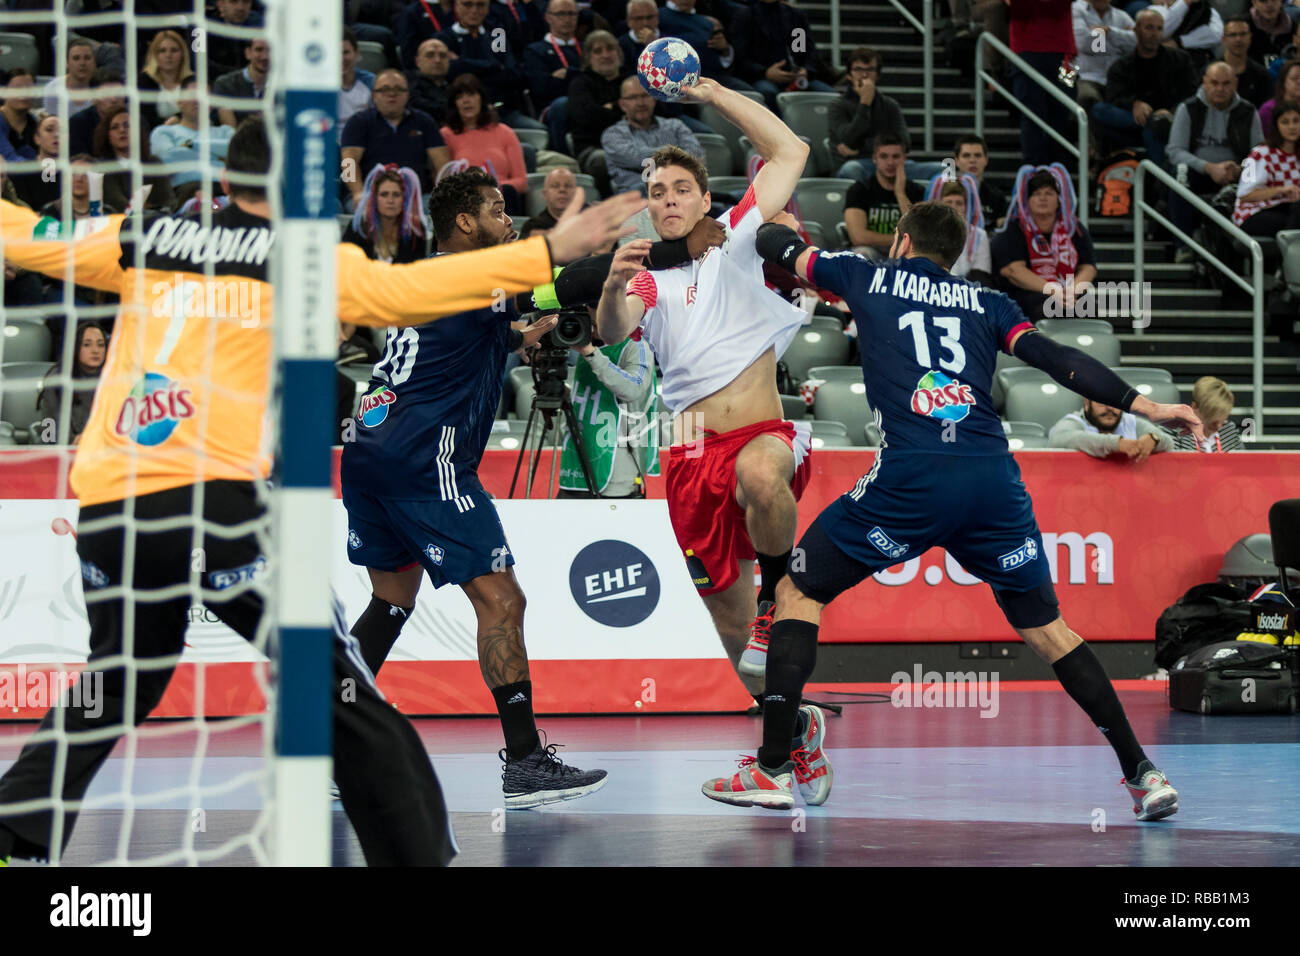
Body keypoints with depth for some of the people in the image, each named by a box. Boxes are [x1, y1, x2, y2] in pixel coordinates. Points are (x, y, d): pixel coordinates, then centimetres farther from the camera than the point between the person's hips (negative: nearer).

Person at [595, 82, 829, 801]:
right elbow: (613, 331, -8)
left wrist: (712, 92, 4)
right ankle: (793, 729, 26)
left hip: (764, 436, -3)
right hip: (694, 457, 3)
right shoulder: (650, 280, 14)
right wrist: (613, 288, -30)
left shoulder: (735, 242, 10)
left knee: (759, 473, -42)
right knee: (732, 630, 5)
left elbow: (791, 152, 6)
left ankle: (780, 591, -17)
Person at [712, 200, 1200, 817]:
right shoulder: (986, 303, 21)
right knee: (1044, 627, 17)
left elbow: (775, 244, 30)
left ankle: (772, 770, 5)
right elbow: (1053, 358, 7)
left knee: (798, 593, 13)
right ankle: (1143, 774, 10)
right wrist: (1142, 404, 5)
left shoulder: (868, 278, 18)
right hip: (994, 479, 3)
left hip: (911, 477, -3)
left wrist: (771, 226, 52)